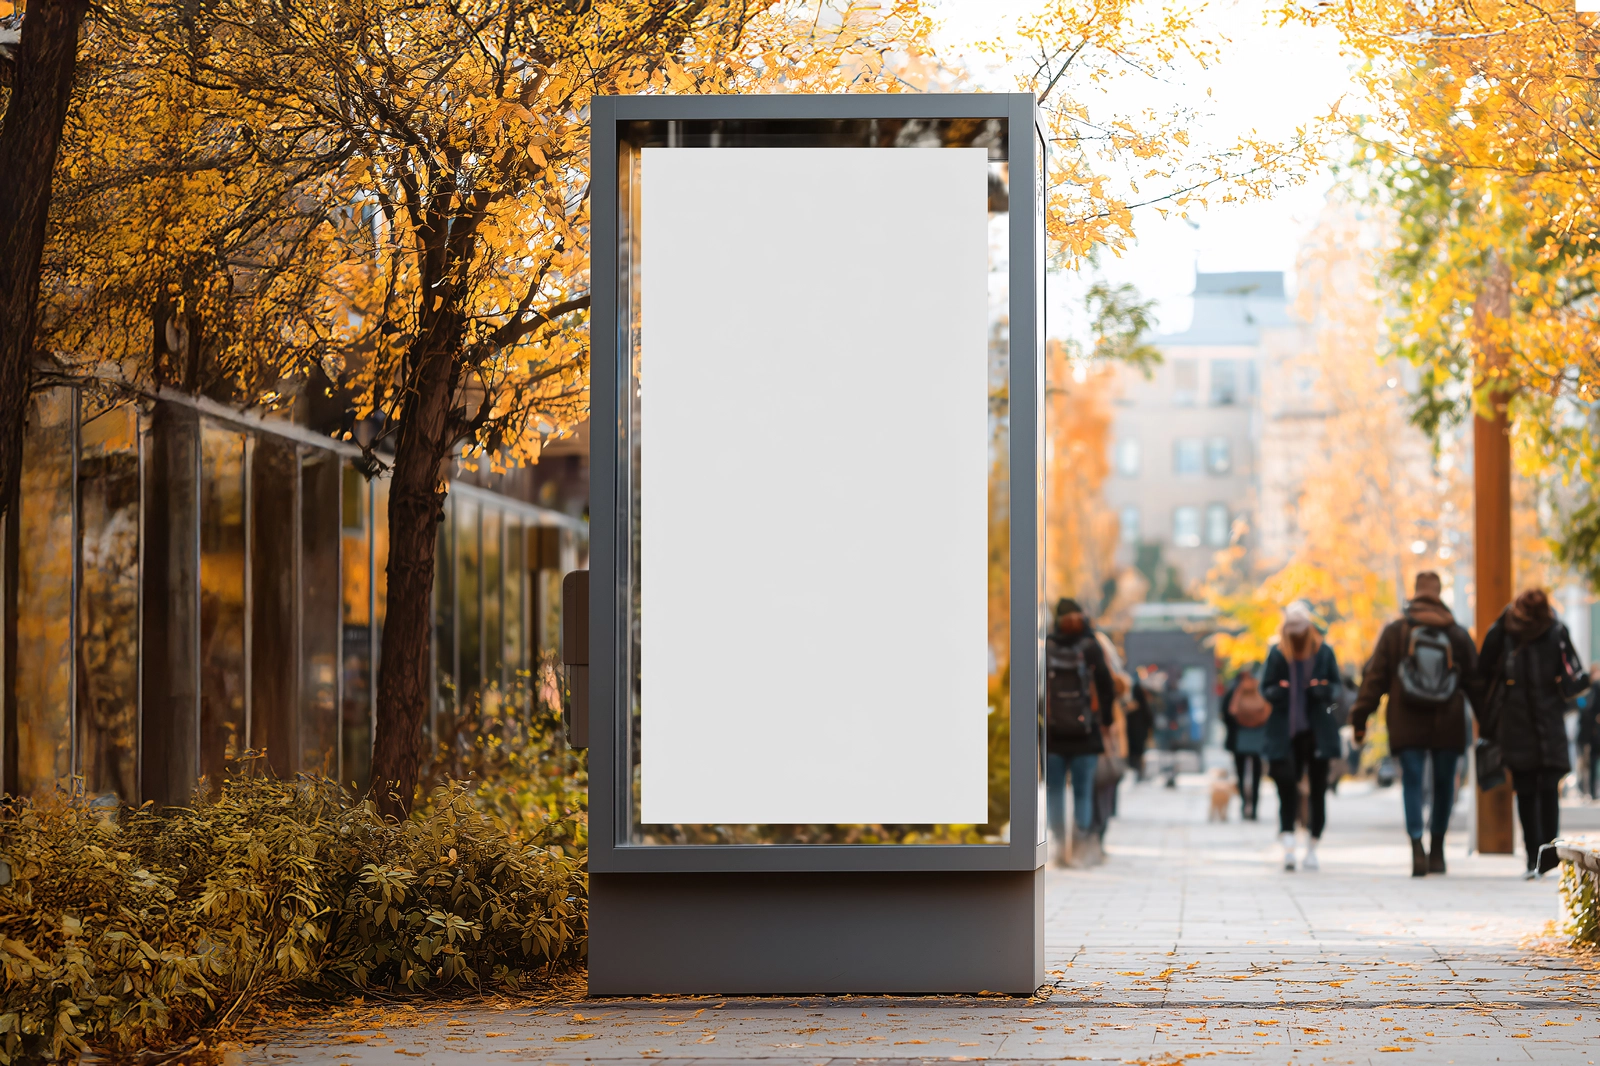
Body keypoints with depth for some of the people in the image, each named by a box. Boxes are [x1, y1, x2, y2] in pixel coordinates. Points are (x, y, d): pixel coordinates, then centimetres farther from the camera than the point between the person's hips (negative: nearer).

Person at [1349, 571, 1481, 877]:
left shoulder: (1394, 632, 0)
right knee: (1444, 784, 13)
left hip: (1407, 725, -1)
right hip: (1448, 726, 1)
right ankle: (1437, 849, 19)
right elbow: (1474, 681, 8)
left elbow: (1375, 677, 0)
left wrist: (1360, 717, 4)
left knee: (1412, 783, -2)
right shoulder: (1459, 635, 4)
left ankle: (1417, 847, -19)